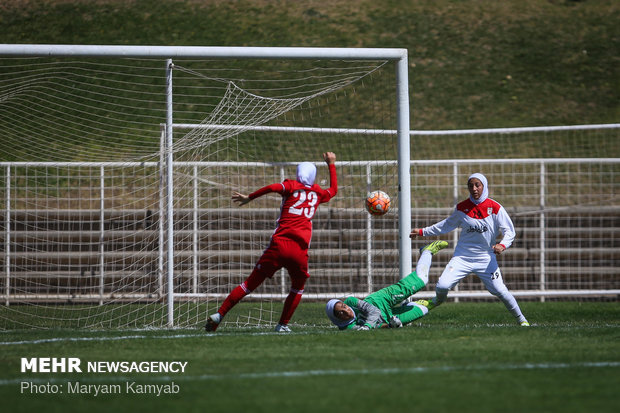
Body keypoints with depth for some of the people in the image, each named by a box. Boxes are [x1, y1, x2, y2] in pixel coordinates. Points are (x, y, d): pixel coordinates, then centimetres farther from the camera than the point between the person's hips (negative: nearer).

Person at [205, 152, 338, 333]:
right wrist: (331, 165, 50)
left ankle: (219, 314, 1)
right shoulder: (318, 193, 18)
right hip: (300, 250, 0)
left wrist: (249, 197, -4)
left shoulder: (292, 186, 10)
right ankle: (283, 324, 16)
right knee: (298, 288, 25)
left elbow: (273, 187, -12)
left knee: (251, 283, 6)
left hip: (278, 245, 0)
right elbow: (333, 190, 41)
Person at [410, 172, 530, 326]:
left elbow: (509, 231, -4)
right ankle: (438, 300, 23)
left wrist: (502, 245, -25)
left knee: (500, 291, -11)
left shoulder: (495, 208, -7)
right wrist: (423, 231, 16)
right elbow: (447, 225, 17)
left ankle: (521, 319, 11)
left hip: (486, 259, -1)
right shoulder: (462, 207, 0)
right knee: (442, 286, -14)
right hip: (462, 257, 1)